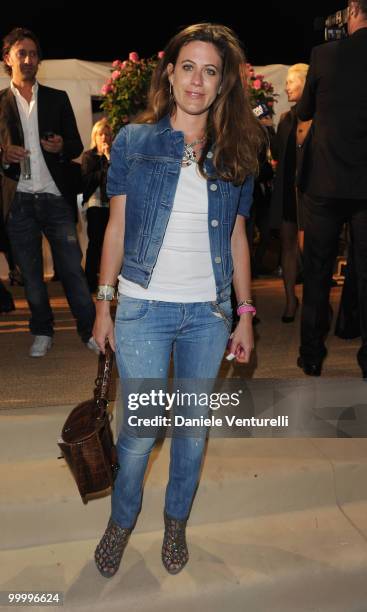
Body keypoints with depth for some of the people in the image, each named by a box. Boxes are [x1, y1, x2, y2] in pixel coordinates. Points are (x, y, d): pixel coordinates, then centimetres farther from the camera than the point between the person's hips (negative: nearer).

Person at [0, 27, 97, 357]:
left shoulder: (57, 98, 11)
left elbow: (77, 145, 10)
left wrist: (62, 146, -12)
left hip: (56, 198, -1)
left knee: (72, 268, -2)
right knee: (31, 273, 9)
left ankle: (90, 329, 8)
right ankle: (42, 332, 22)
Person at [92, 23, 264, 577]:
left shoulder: (235, 153, 5)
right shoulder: (134, 141, 0)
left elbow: (237, 238, 7)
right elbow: (116, 227, 2)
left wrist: (245, 314, 5)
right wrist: (103, 304, -1)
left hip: (209, 312, 2)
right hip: (144, 308, -2)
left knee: (194, 426, 12)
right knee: (139, 430, 2)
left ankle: (176, 520, 37)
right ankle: (122, 519, 32)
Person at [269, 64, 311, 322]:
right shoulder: (287, 118, 14)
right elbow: (277, 153, 11)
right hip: (287, 188, 6)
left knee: (307, 245, -9)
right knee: (288, 243, 8)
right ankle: (291, 299, 19)